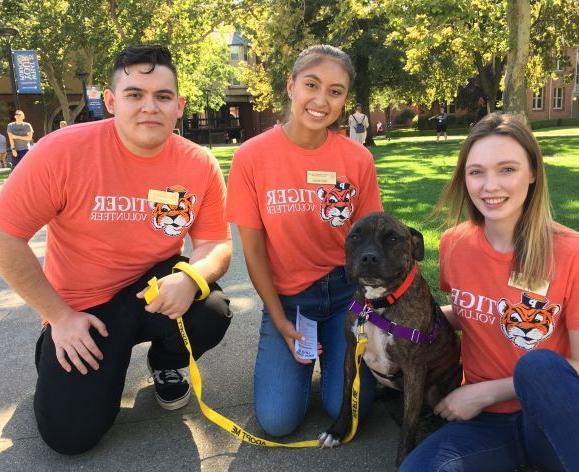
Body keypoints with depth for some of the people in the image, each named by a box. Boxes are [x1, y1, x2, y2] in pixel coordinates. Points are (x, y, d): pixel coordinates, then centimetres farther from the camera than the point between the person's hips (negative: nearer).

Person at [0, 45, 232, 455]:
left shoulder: (200, 165, -12)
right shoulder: (64, 151, -20)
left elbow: (217, 245, -7)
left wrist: (190, 277, -31)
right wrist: (60, 317, -13)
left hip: (156, 290, 2)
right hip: (82, 307, -1)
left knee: (211, 312, -29)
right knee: (71, 435, -8)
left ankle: (168, 363, 9)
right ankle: (55, 346, 26)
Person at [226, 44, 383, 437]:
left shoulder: (358, 158, -9)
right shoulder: (252, 156, -13)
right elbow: (253, 249, -7)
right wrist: (281, 322, -8)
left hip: (344, 290, 1)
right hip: (286, 297, 0)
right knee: (278, 419, -10)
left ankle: (328, 348, 20)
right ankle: (295, 349, 20)